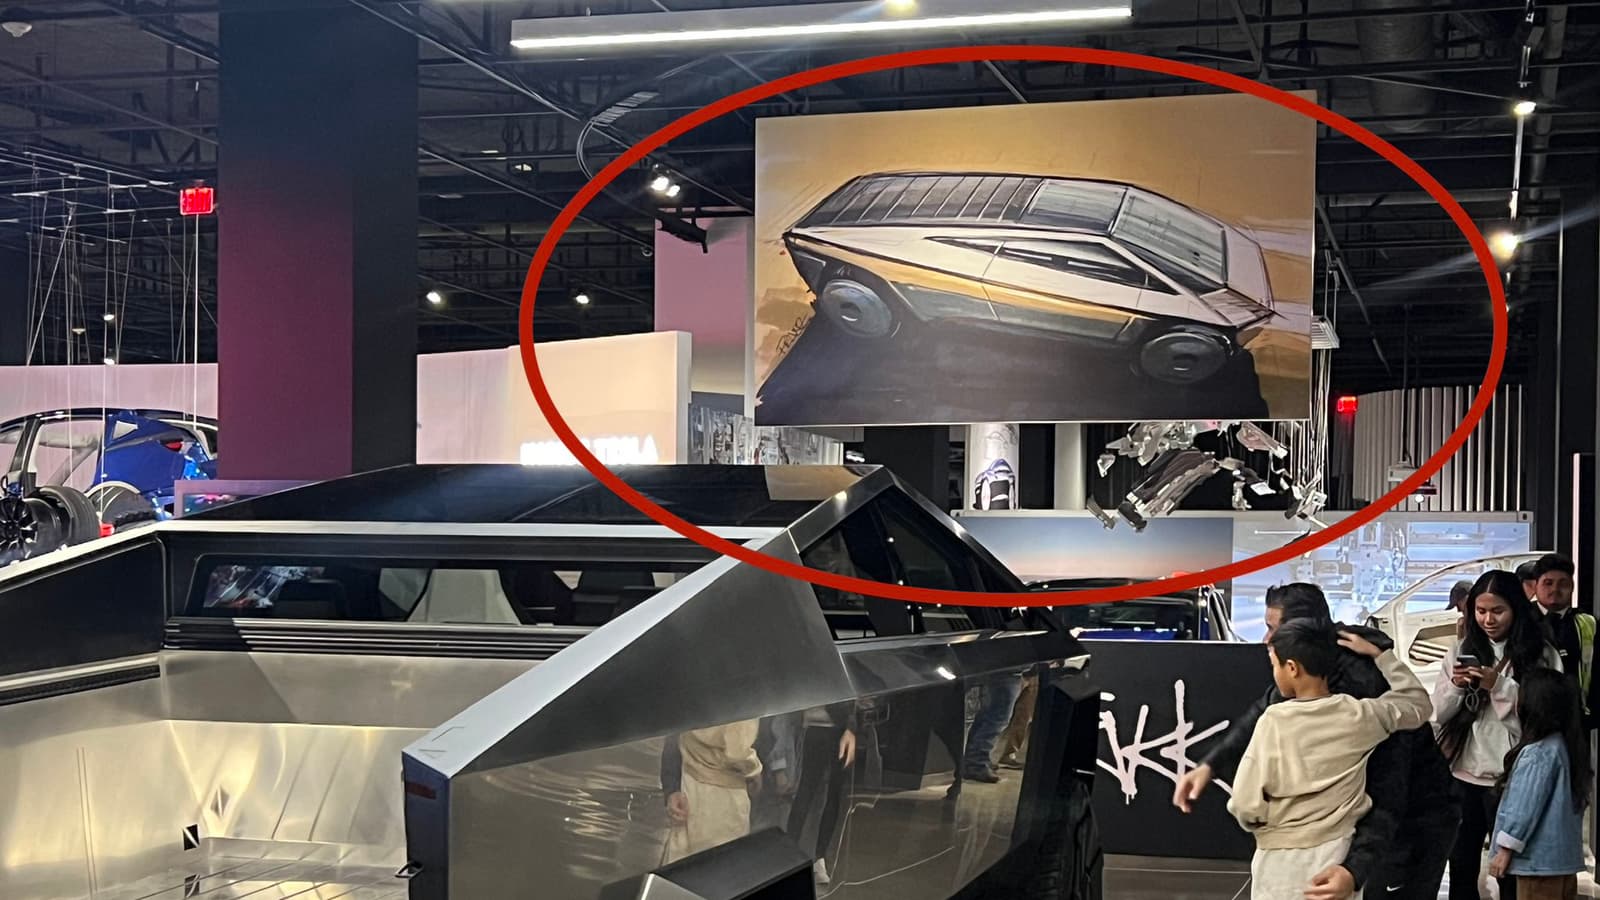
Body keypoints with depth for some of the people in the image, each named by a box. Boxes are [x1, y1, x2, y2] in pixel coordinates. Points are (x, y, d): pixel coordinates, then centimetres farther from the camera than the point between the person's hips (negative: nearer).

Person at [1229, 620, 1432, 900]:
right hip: (1338, 853, 4)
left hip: (1283, 859, -4)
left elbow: (1246, 803, -16)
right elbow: (1419, 704, 13)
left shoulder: (1274, 720, -16)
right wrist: (1378, 654, 13)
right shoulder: (1358, 715, -6)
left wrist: (1265, 823, 7)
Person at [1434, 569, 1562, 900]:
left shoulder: (1541, 654, -6)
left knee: (1509, 870, 7)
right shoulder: (1462, 650, 7)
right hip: (1462, 773, 4)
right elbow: (1438, 714, 6)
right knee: (1461, 866, 14)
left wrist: (1499, 686, -20)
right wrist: (1455, 686, -13)